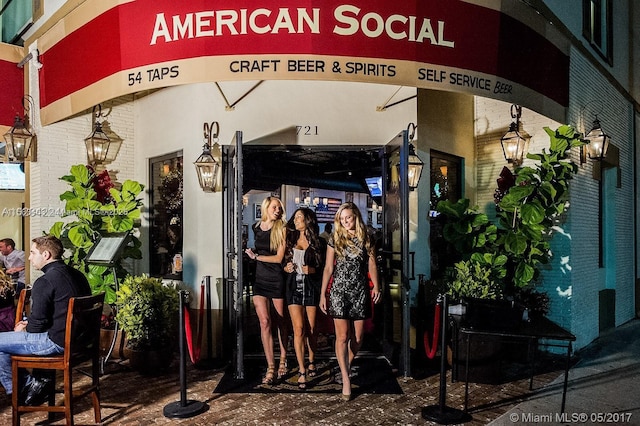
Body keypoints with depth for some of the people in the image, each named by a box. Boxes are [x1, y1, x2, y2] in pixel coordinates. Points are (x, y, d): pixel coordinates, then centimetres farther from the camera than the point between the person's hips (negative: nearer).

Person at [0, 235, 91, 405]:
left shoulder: (45, 282, -18)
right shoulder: (77, 274, 9)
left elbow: (38, 324, -16)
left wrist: (24, 330, 7)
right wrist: (29, 323, 16)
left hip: (58, 342, -9)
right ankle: (40, 379, 22)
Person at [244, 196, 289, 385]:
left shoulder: (281, 229, -4)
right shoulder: (256, 228, 8)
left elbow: (279, 257, -10)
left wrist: (256, 256, -5)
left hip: (277, 280, -3)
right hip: (260, 279, 3)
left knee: (280, 321, 8)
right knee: (265, 322, -8)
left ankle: (283, 360, 25)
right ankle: (271, 368, -5)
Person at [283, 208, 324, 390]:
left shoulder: (317, 242, 4)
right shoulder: (290, 240, 12)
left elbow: (324, 267, 6)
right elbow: (284, 263, 15)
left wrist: (312, 270, -9)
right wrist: (287, 268, -4)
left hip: (311, 287, -1)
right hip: (294, 286, 1)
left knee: (311, 329, 6)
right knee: (298, 329, -6)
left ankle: (311, 362, 29)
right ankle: (301, 370, -2)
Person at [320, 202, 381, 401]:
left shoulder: (366, 239, 6)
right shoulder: (335, 239, 3)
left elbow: (372, 265, 4)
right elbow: (328, 269, 4)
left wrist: (376, 286, -12)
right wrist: (322, 294, 0)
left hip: (360, 291, 2)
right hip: (339, 291, -1)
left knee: (357, 337, 6)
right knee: (342, 336, -4)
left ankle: (347, 366, 30)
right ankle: (346, 379, 0)